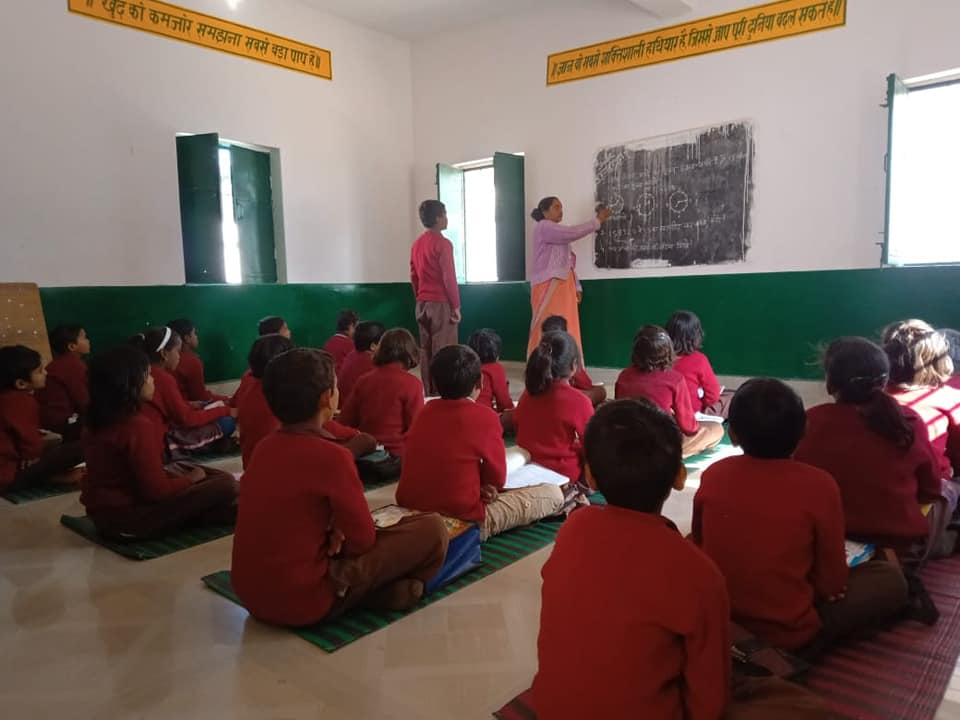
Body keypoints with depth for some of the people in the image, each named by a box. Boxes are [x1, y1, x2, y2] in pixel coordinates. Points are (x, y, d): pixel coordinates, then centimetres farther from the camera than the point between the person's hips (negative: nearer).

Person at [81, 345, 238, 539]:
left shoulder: (98, 420, 3)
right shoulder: (138, 425, -23)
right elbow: (157, 491, -20)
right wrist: (191, 479, -3)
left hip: (104, 512, 9)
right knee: (225, 485, -16)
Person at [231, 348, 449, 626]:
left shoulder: (265, 447, 3)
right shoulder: (331, 456, -19)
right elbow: (363, 541, -9)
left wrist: (333, 532, 2)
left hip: (252, 594, 8)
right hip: (304, 601, -7)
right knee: (432, 528, -6)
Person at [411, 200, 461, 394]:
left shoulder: (417, 244, 12)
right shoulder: (443, 243, -12)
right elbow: (449, 277, -15)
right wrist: (456, 306, -10)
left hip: (422, 304, 8)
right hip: (441, 303, -8)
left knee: (426, 351, 9)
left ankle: (429, 393, 14)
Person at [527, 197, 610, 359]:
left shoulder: (557, 233, 24)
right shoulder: (543, 227, -5)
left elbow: (567, 263, 20)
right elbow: (573, 233, -16)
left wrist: (576, 286, 13)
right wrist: (598, 221, -9)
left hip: (562, 286, 9)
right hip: (548, 287, -9)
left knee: (565, 331, 5)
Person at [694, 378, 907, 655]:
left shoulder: (712, 475, -10)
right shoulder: (818, 485, -20)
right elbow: (833, 585, -11)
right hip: (791, 635, -3)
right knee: (890, 579, 10)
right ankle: (801, 639, 4)